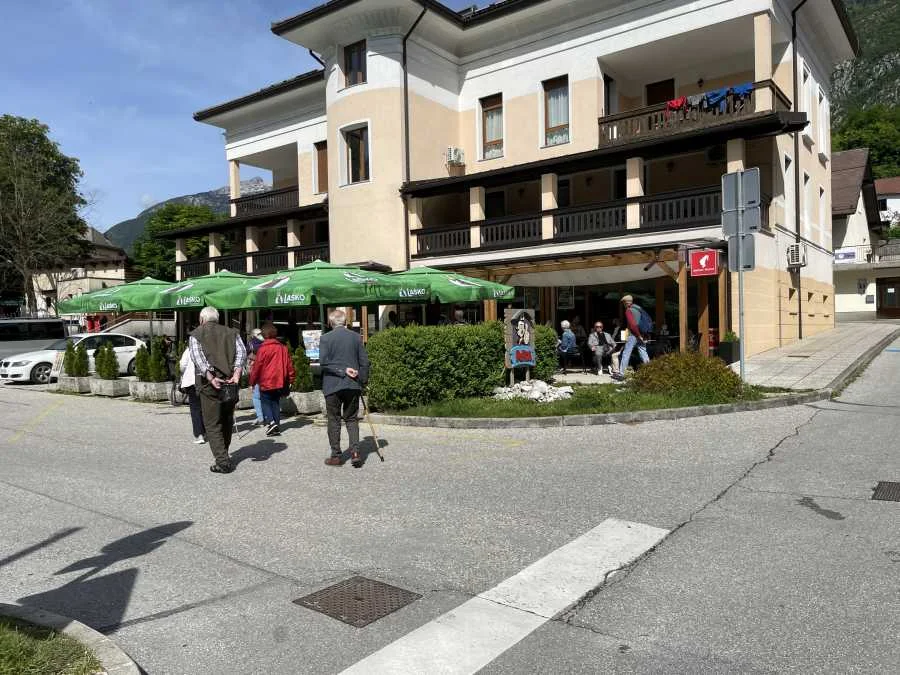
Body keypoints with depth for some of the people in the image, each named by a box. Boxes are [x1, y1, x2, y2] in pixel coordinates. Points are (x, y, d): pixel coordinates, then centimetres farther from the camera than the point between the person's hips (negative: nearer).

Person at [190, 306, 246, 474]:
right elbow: (242, 351, -3)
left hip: (209, 383, -3)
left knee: (212, 424, 2)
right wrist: (236, 374, -14)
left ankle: (223, 461, -6)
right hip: (230, 382, 3)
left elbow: (198, 357, -11)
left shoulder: (196, 335, 6)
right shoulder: (231, 332, 13)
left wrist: (210, 378, -19)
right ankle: (223, 454, 30)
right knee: (227, 421, 17)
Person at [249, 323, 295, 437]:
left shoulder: (263, 349, -12)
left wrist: (252, 381, 1)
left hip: (266, 382, -5)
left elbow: (257, 366, -9)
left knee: (265, 402, 6)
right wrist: (290, 379, 17)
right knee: (276, 403, 14)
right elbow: (289, 364, 8)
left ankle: (270, 422, -12)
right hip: (279, 382, 5)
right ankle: (277, 425, 13)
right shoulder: (282, 348, 4)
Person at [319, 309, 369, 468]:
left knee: (334, 420, 7)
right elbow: (364, 362, 3)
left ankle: (336, 455, 11)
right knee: (352, 419, 11)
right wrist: (363, 381, 11)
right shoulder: (356, 337, 3)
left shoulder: (326, 338, -5)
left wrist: (343, 371, -11)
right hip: (353, 385, 3)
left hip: (332, 385, -2)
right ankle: (355, 452, -1)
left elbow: (323, 362, -13)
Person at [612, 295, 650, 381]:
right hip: (641, 335, 7)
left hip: (633, 335, -7)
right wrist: (641, 335, 16)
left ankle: (621, 373, -4)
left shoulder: (629, 310, -7)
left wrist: (638, 335, -13)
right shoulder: (639, 308, 16)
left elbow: (632, 324, -18)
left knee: (626, 353, -4)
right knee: (643, 353, 9)